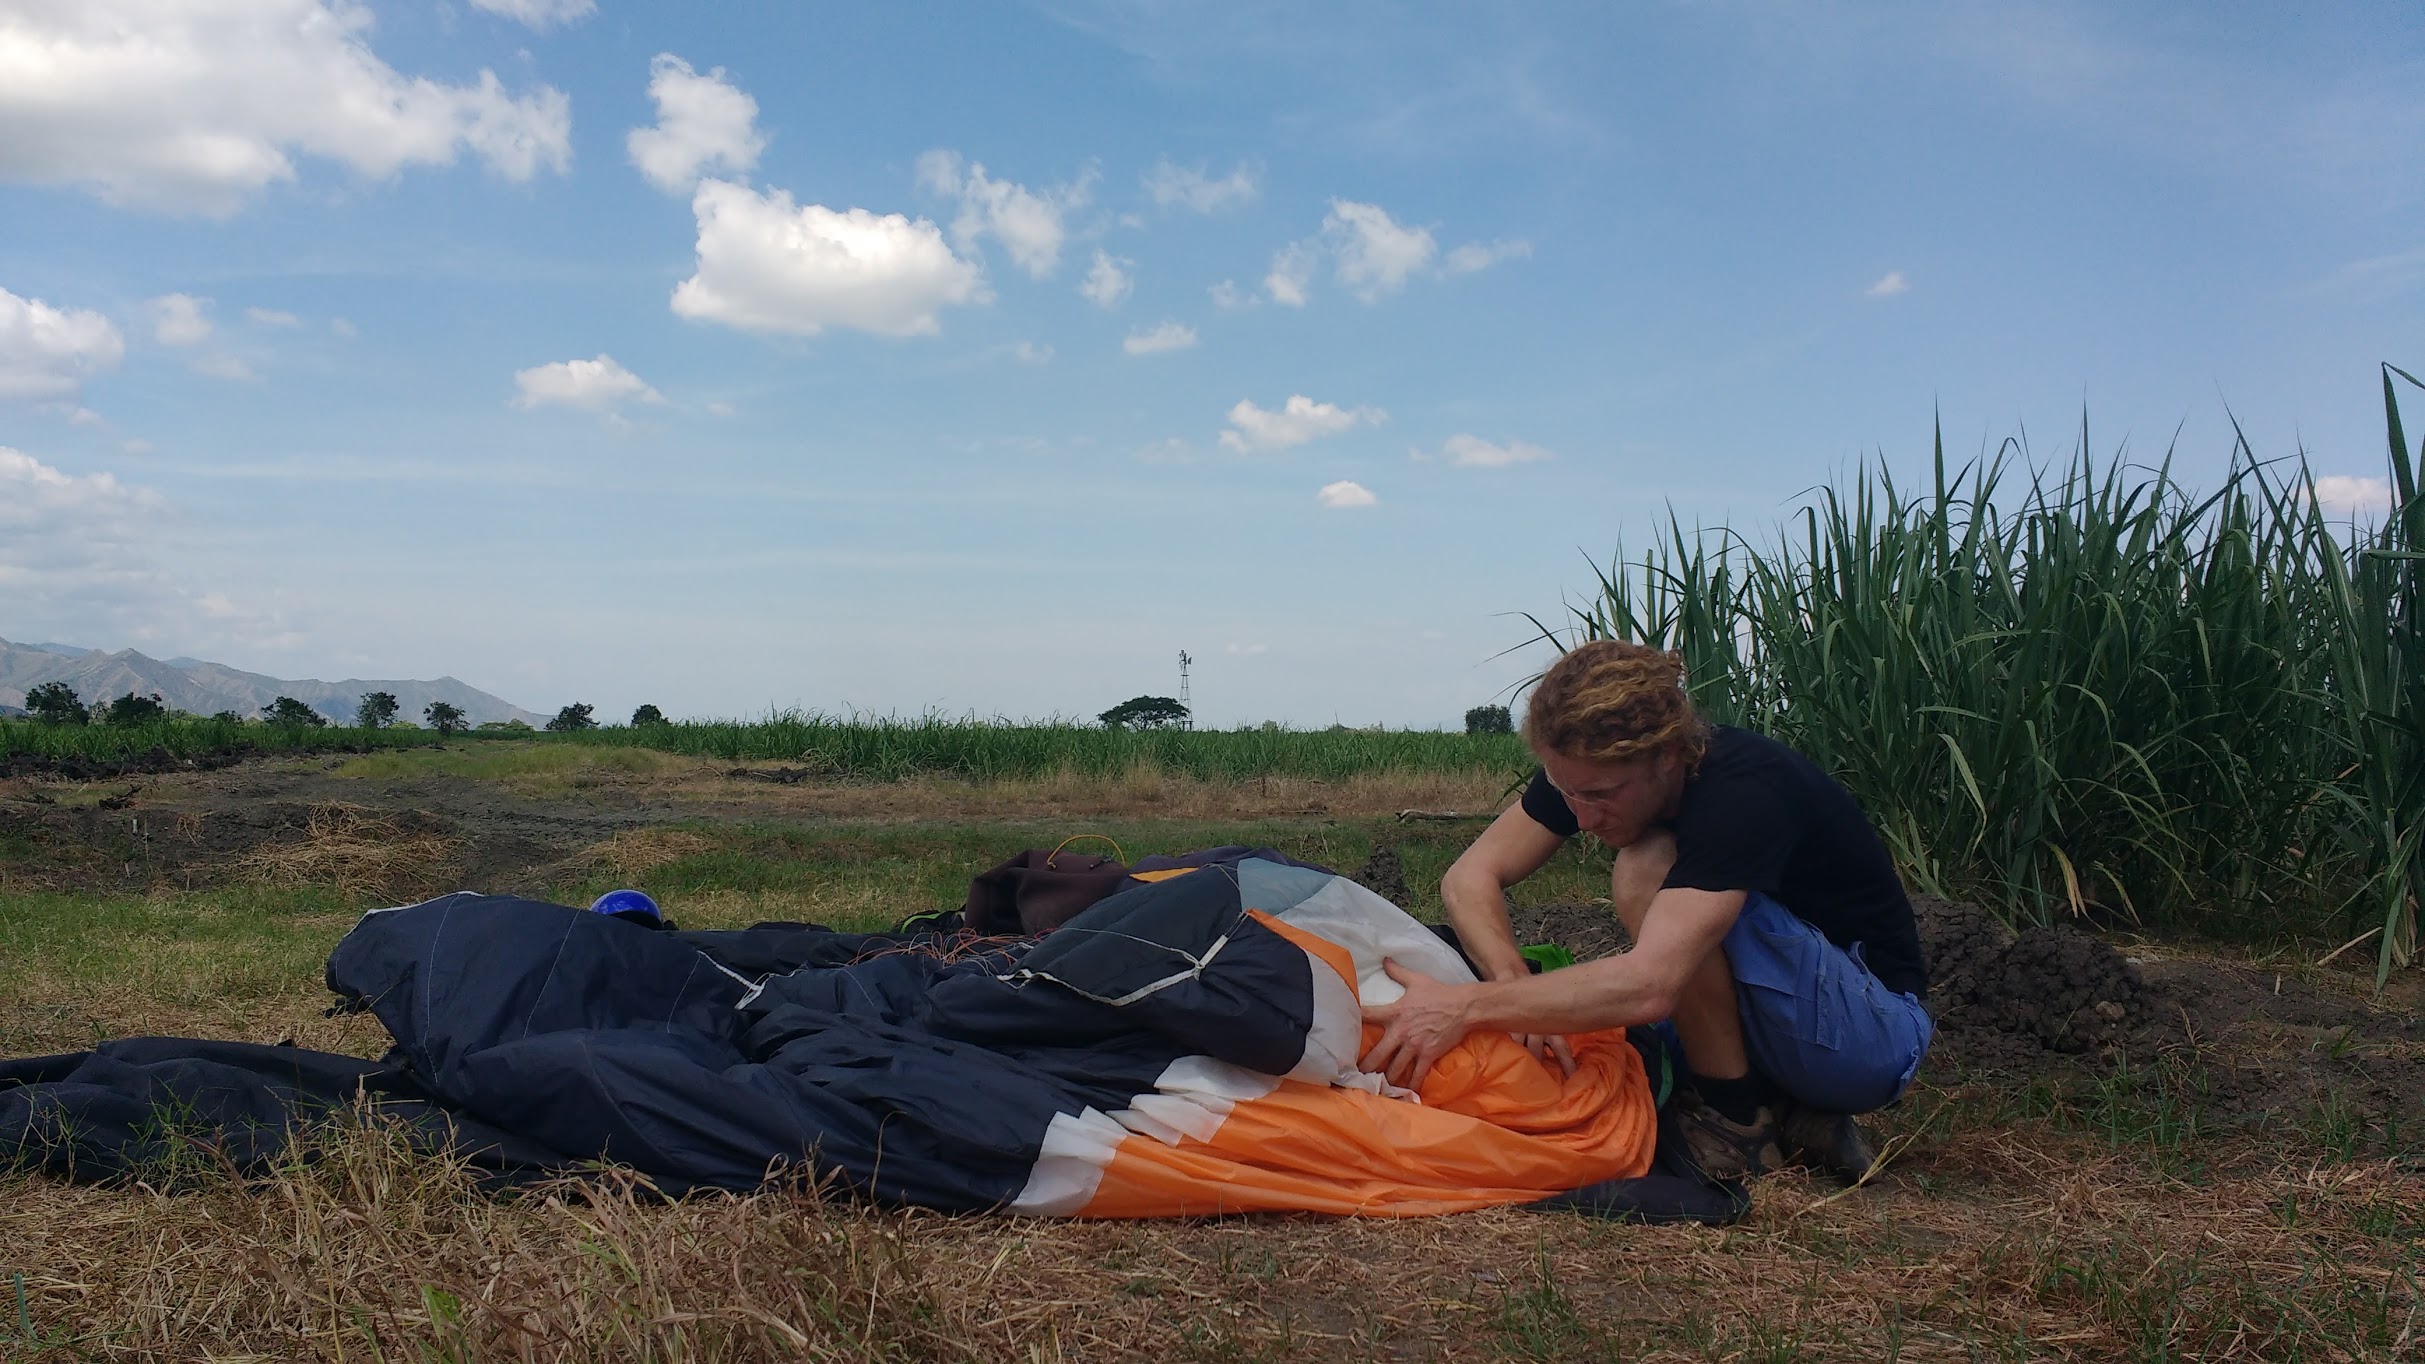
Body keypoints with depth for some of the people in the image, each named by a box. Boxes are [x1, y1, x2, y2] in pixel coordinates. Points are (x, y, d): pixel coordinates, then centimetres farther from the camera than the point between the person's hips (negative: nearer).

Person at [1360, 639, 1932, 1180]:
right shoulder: (1593, 768, -9)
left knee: (1649, 870, -27)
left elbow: (1649, 985, -42)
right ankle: (1798, 1116, 4)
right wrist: (1517, 989, -28)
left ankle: (1735, 1118, -12)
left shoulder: (1745, 790, -32)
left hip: (1876, 1035, -8)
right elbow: (1471, 876, -10)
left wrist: (1466, 1007, -39)